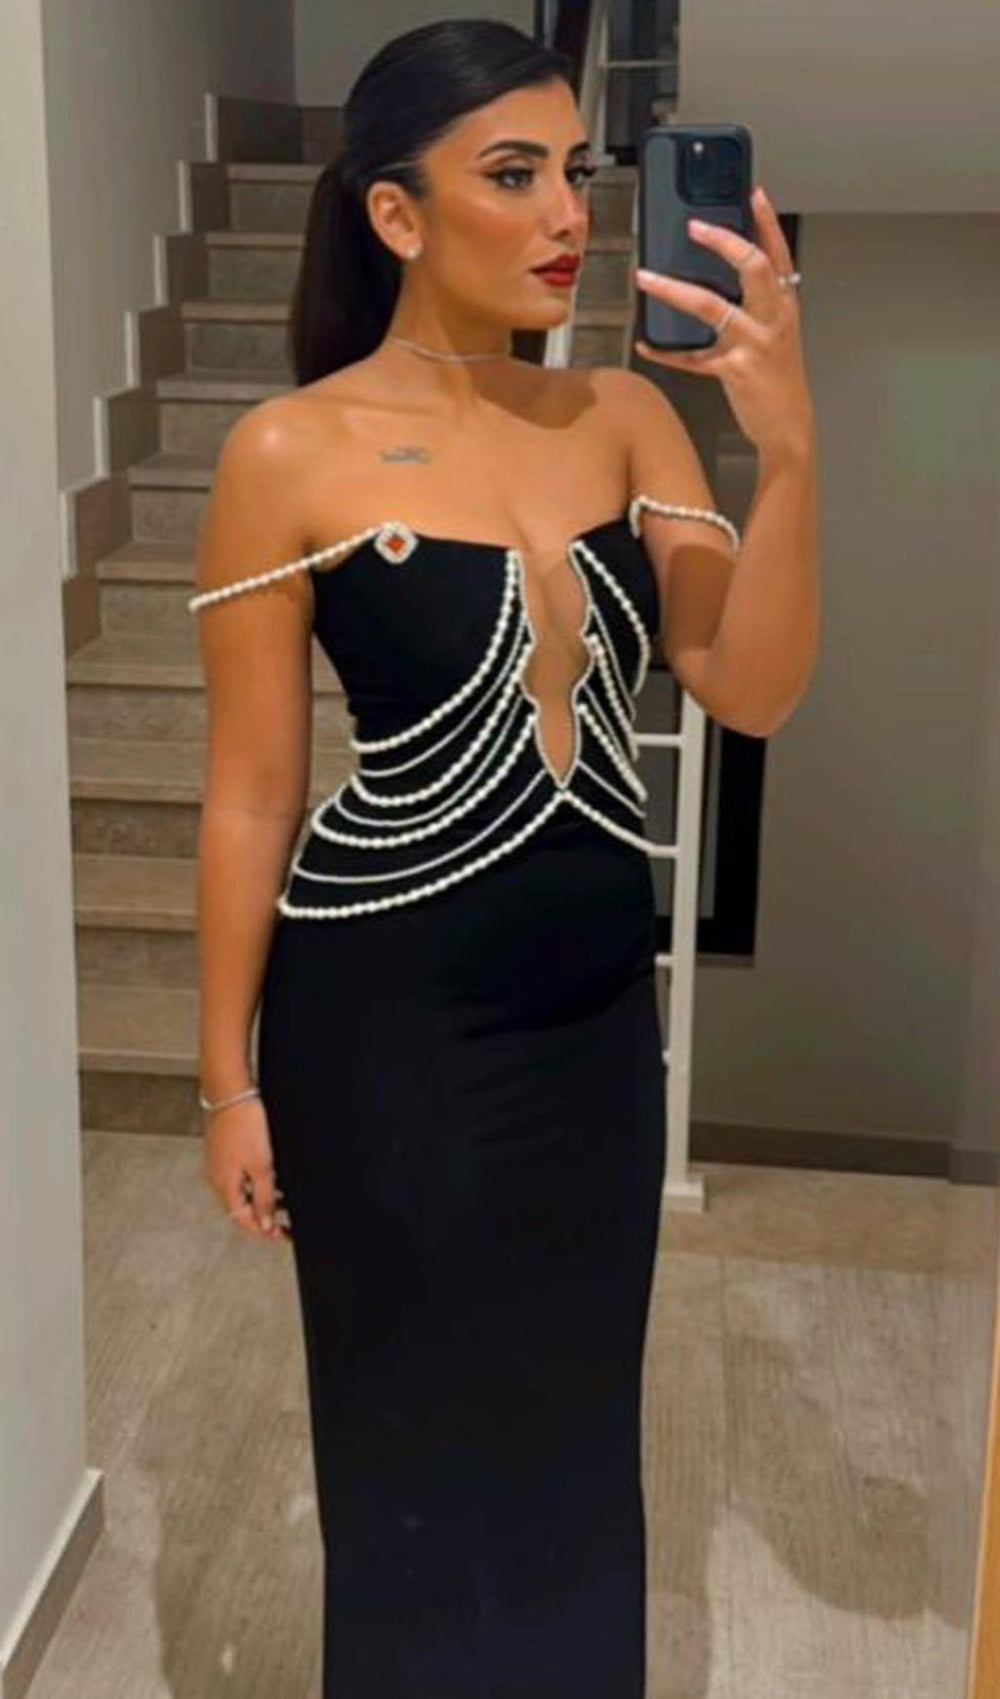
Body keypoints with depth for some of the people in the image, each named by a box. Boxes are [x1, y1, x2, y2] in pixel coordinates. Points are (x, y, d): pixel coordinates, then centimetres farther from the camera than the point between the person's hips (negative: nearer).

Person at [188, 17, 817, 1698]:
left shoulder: (624, 417, 1)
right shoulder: (293, 454, -12)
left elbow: (749, 687, -8)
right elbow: (250, 794, -8)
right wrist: (229, 1077, -5)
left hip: (598, 1005, 5)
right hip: (388, 1019, -4)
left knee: (577, 1421, 20)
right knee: (419, 1434, 14)